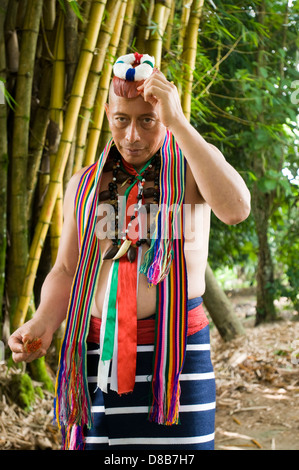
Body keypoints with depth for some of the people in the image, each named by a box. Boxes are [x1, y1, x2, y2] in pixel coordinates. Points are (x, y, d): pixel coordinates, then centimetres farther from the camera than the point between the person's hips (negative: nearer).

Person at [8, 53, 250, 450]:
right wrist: (44, 322, -4)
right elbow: (66, 272, 17)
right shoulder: (83, 184, 13)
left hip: (176, 350, -2)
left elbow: (236, 209, -17)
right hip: (96, 355, 3)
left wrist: (178, 123, -17)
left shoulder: (194, 162, 5)